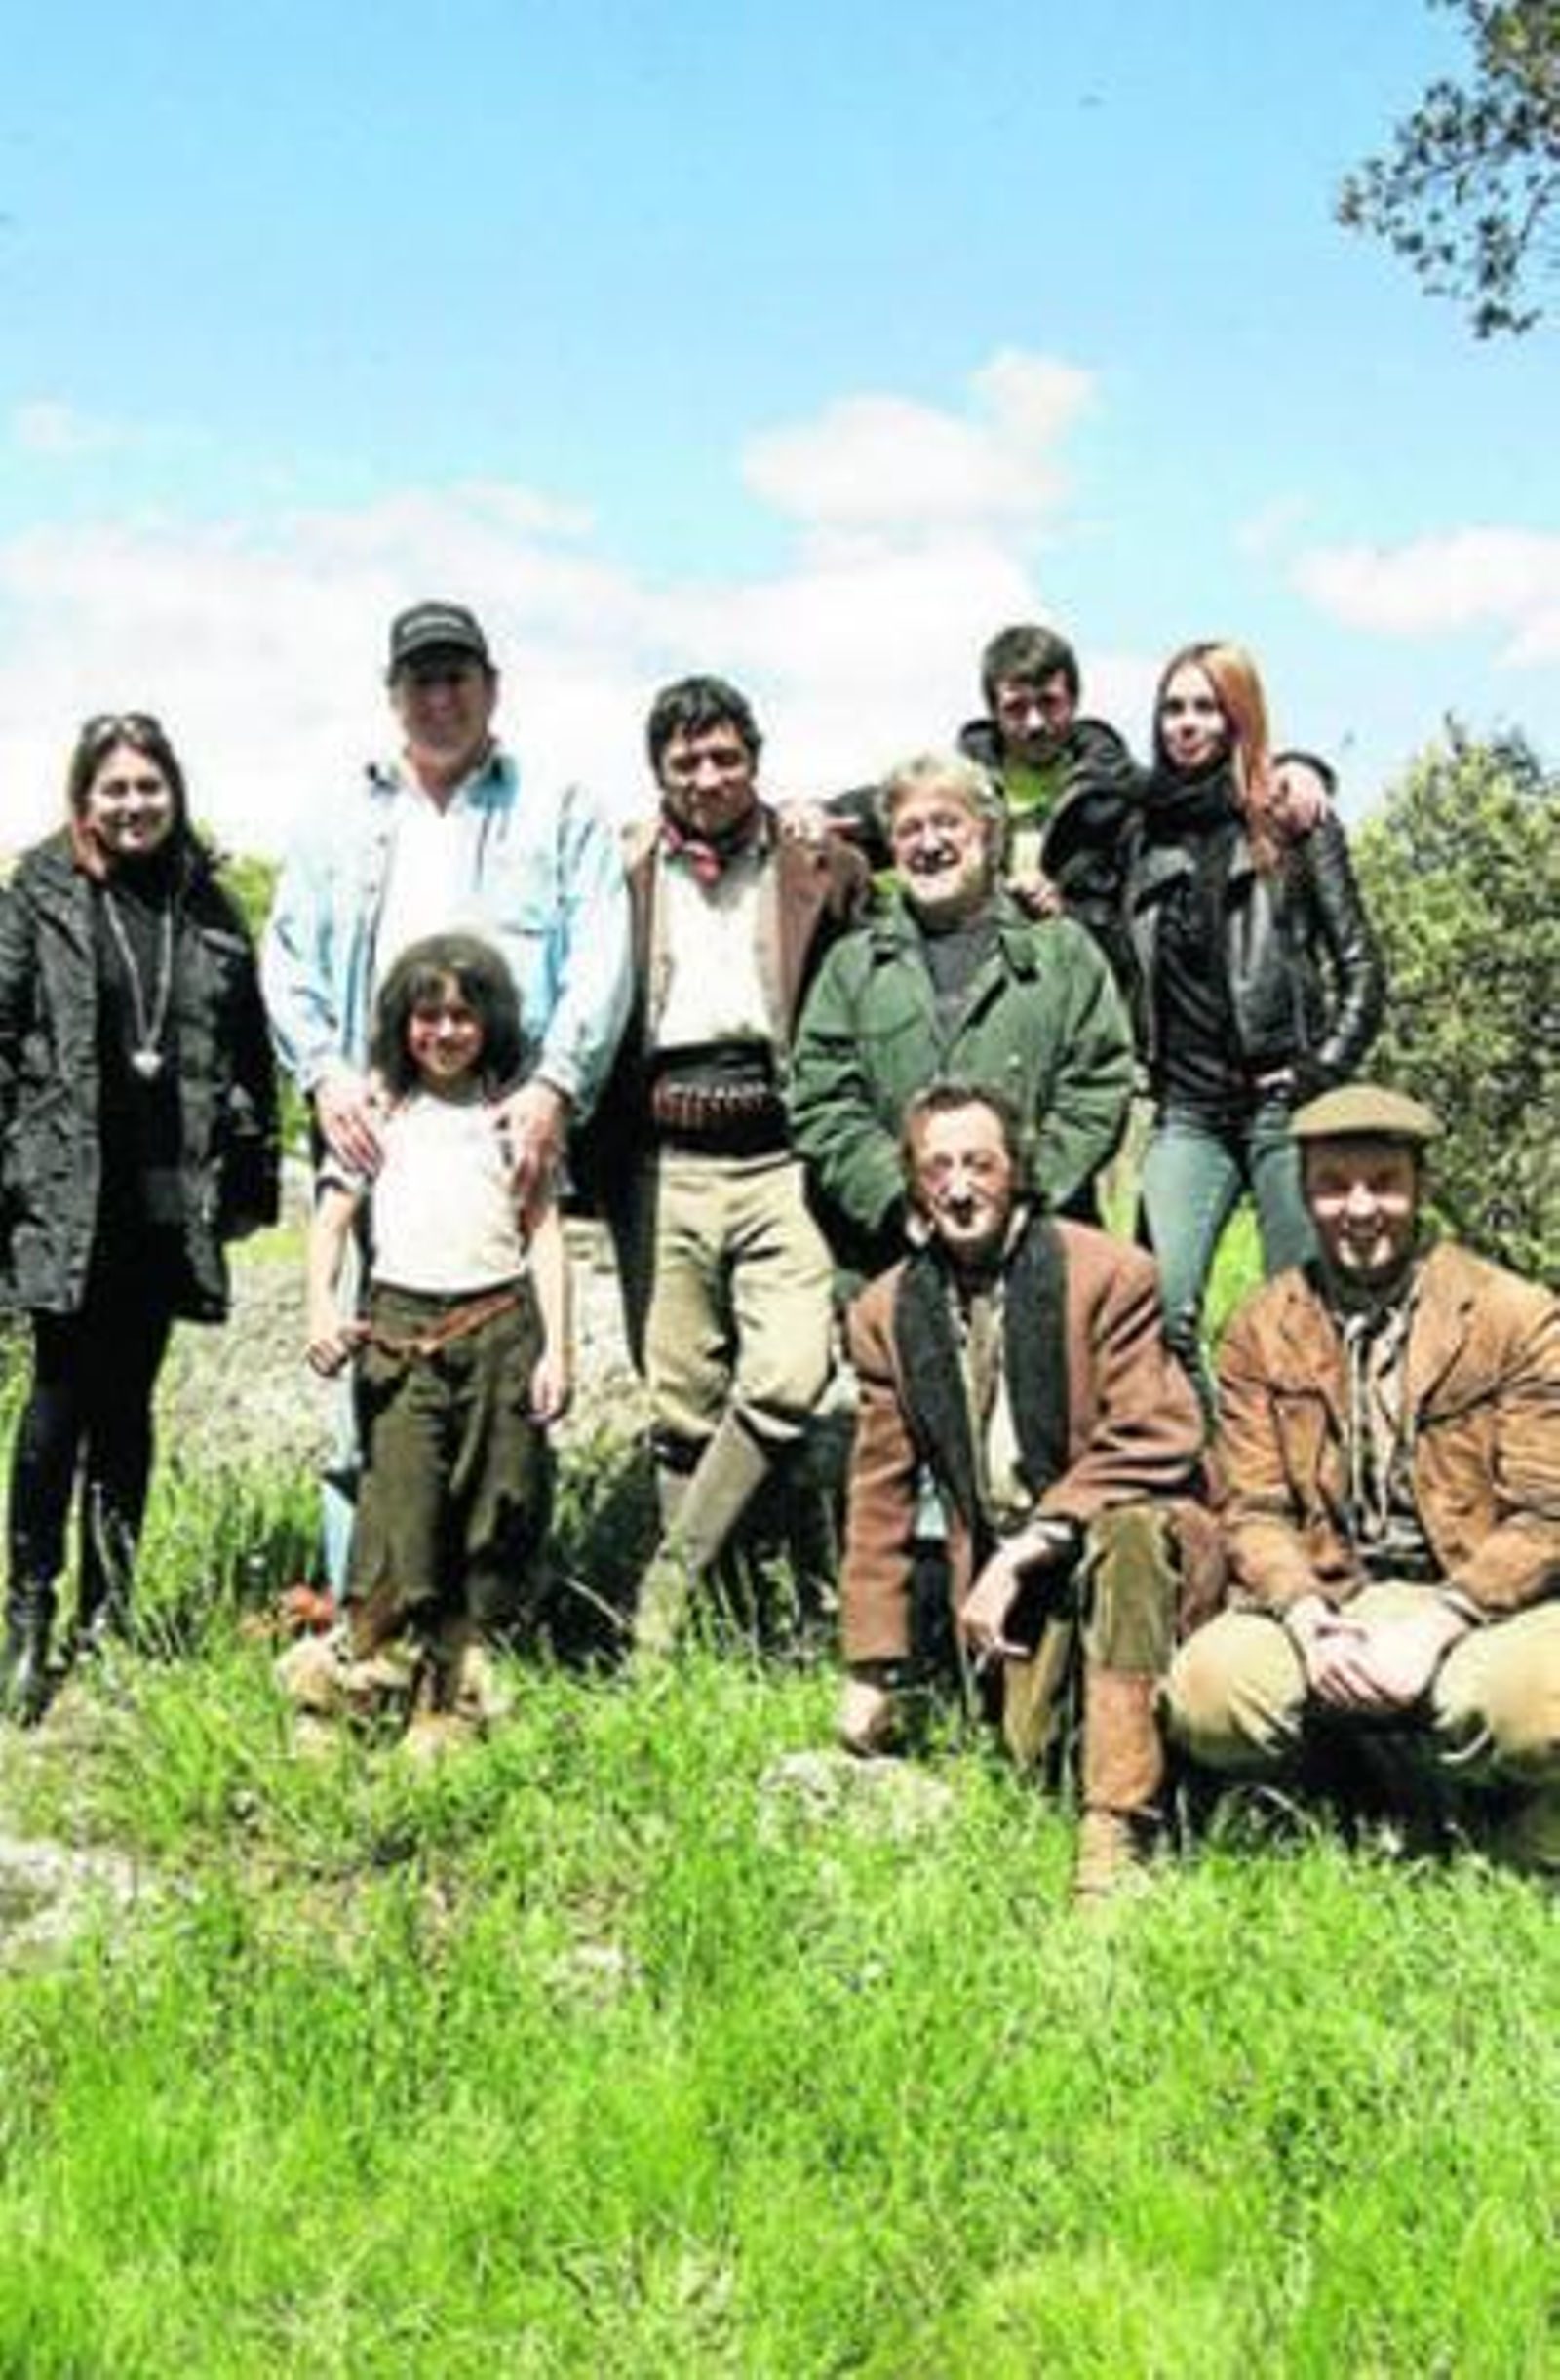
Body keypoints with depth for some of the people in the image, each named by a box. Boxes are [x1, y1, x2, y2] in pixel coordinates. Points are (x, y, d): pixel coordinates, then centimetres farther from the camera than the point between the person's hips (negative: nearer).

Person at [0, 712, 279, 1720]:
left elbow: (250, 1049, 14)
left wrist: (251, 1172, 10)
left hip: (173, 1194, 3)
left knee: (129, 1401, 10)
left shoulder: (210, 908, 10)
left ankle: (110, 1608, 19)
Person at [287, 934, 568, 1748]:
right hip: (402, 1325, -1)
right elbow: (332, 1218, 5)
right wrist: (322, 1311, -11)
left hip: (502, 1324, 2)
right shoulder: (378, 1109, 9)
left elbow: (544, 1231, 8)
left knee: (500, 1514, 2)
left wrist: (555, 1348, 1)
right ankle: (356, 1675, -2)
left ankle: (451, 1696, 12)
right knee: (399, 1510, -10)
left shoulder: (513, 1110, 10)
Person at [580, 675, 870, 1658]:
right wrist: (591, 1161, 2)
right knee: (684, 1406, 4)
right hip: (662, 1162, 1)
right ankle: (696, 1627, 14)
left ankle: (668, 1585, -3)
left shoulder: (822, 870, 10)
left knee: (788, 1378, -17)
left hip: (778, 1158, -1)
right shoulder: (623, 875, 12)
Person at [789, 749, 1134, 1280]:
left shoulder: (1061, 949, 12)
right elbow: (821, 1104, 6)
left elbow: (1099, 1087, 4)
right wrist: (902, 1197, -8)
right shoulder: (851, 963, 15)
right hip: (889, 1247, 1)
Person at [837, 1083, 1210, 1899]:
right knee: (1021, 1758, -11)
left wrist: (1028, 1549, -22)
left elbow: (1151, 1445, -15)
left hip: (1120, 1528, -4)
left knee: (1124, 1533, -36)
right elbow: (880, 1494, 7)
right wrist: (871, 1669, 5)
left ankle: (1117, 1824, -32)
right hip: (1003, 1564, 4)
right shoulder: (887, 1313, 3)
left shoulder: (1108, 1275, -10)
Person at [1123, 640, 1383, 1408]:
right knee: (1160, 1310, -13)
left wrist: (1322, 1069, -6)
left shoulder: (1291, 821, 4)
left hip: (1281, 1102, -3)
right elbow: (1128, 969, 22)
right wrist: (1142, 1065, 7)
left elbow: (1359, 965, 3)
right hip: (1189, 1110, 3)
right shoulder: (1147, 831, 14)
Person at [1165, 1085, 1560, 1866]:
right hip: (1326, 1605, 3)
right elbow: (1254, 1511, 1)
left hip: (1481, 1603, -3)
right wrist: (1308, 1620, -19)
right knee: (1205, 1691, -27)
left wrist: (1437, 1625, -20)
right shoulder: (1261, 1331, 7)